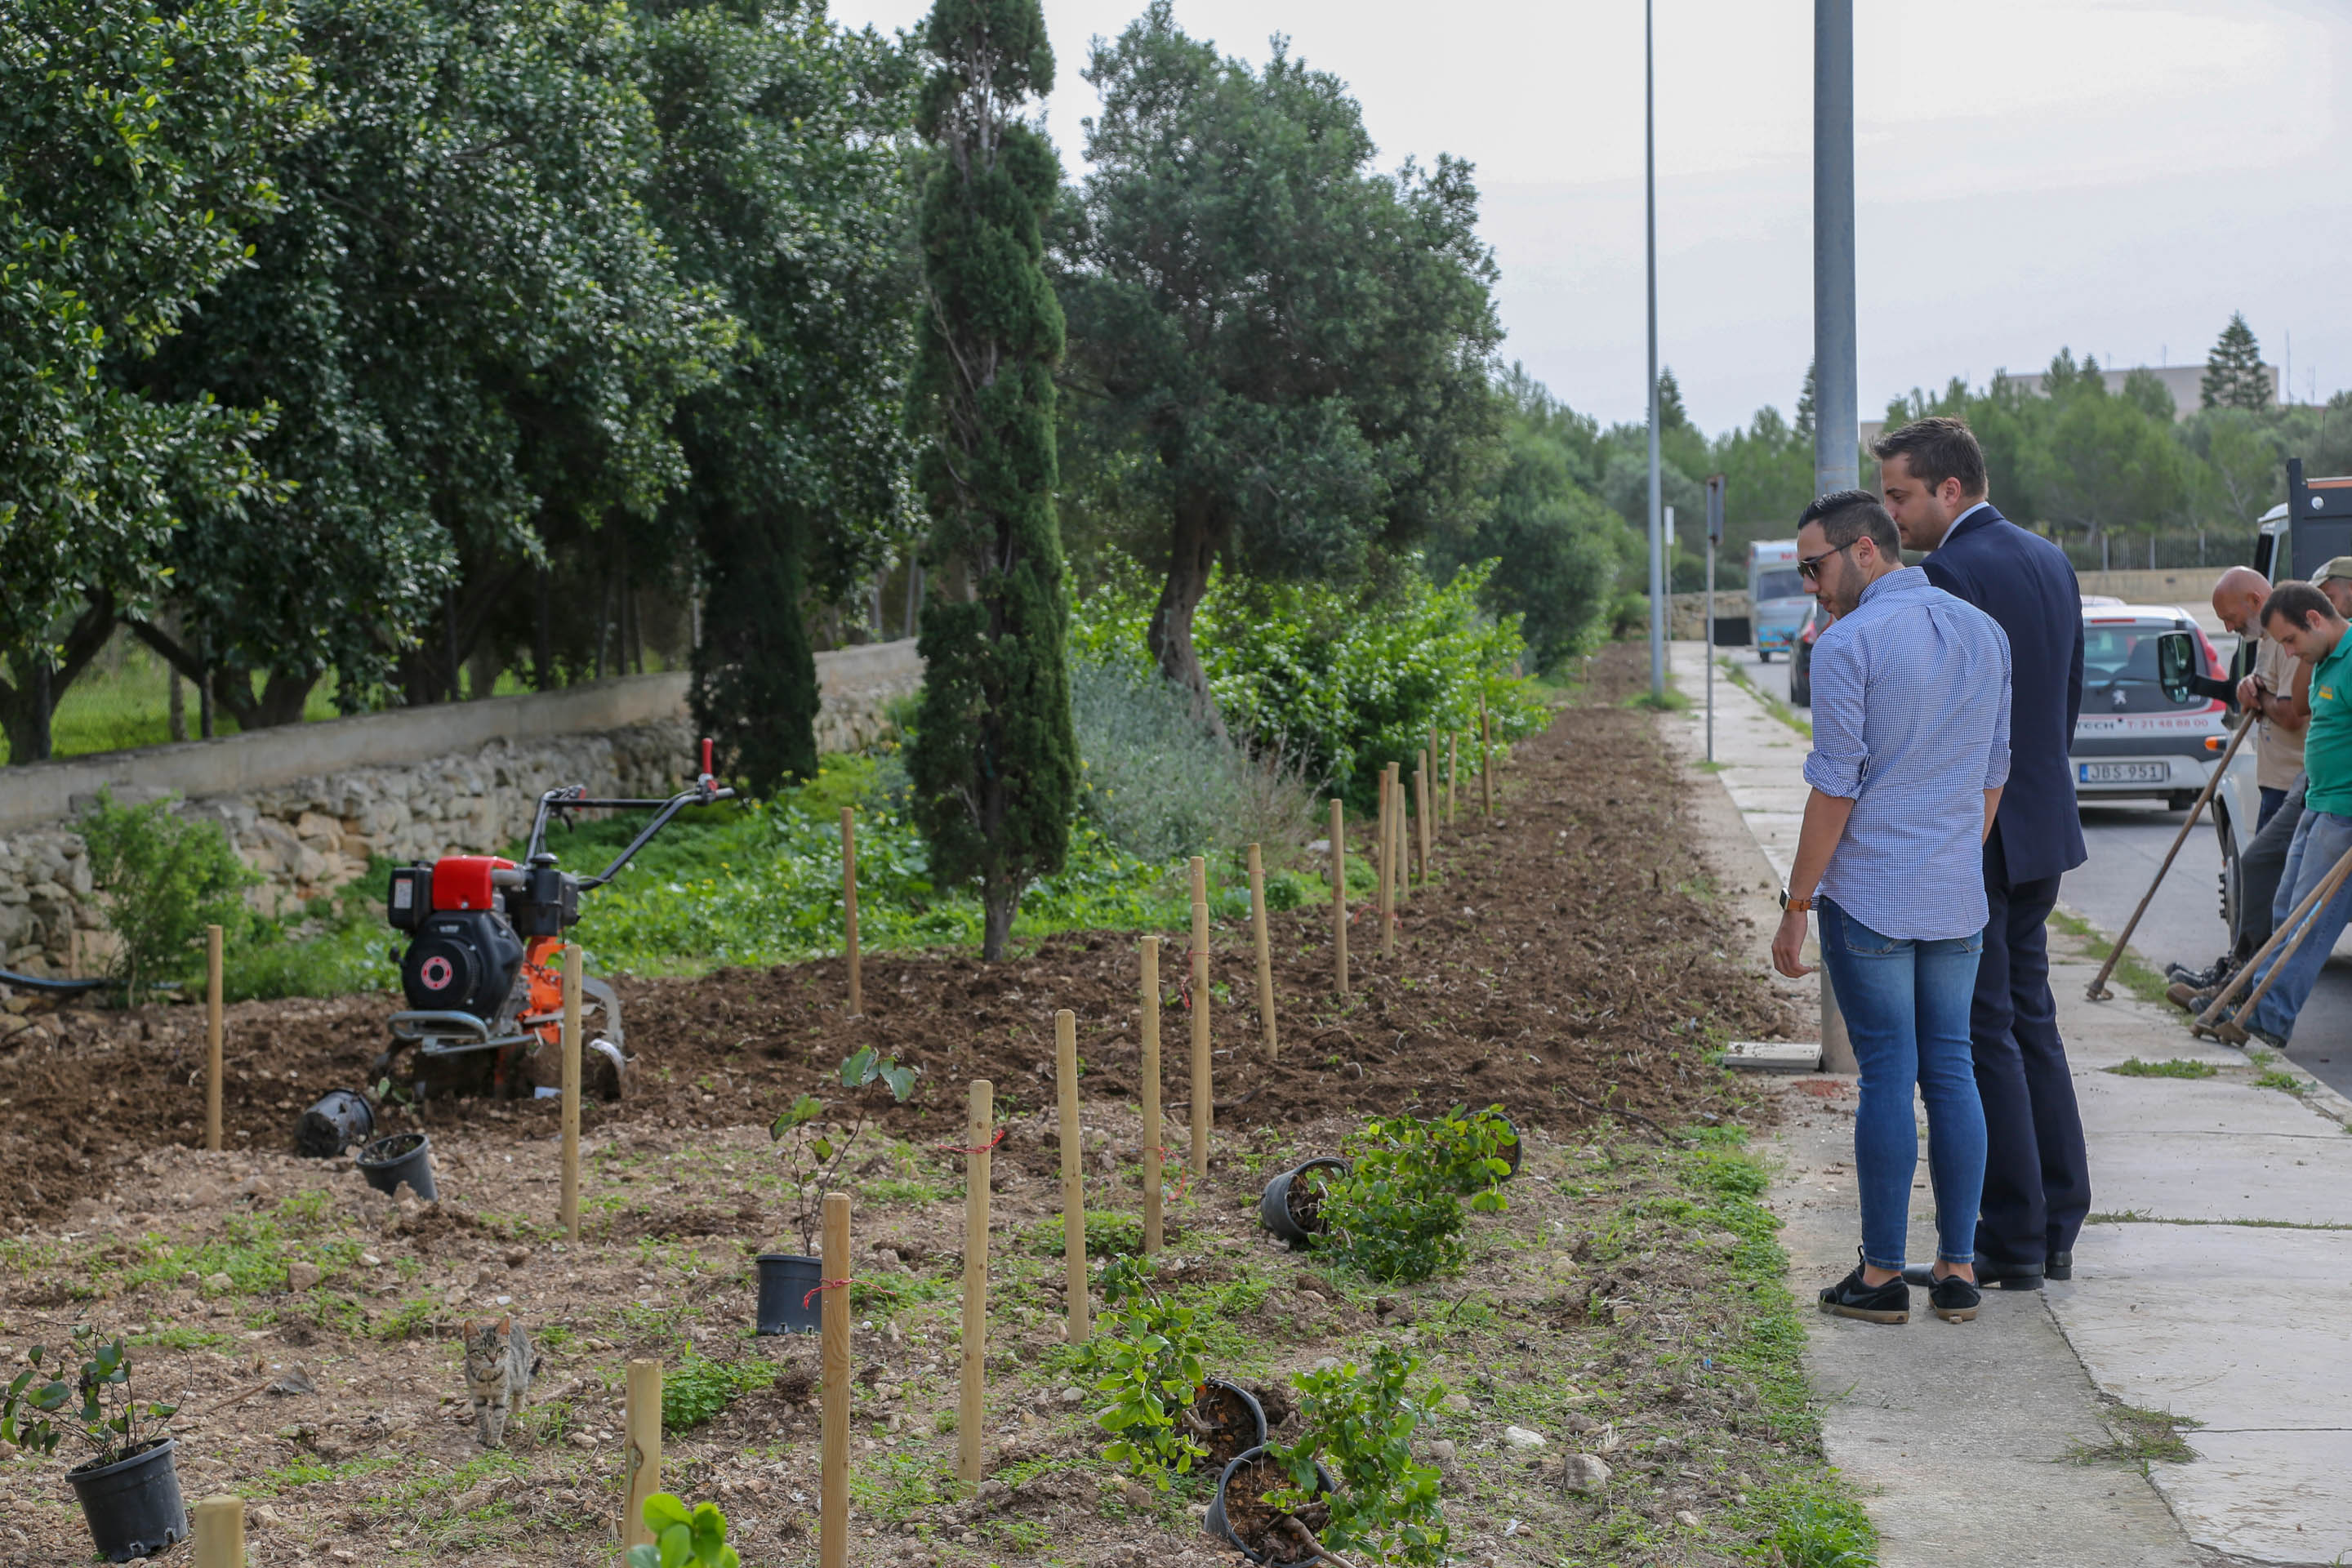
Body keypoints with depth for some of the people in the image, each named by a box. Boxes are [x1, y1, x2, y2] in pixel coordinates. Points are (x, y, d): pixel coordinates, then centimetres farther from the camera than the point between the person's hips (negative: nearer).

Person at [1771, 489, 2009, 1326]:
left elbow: (1835, 788, -14)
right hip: (1956, 899, 6)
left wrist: (1796, 906, -7)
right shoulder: (1984, 633, 8)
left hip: (1870, 899, -6)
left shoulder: (1849, 644, -13)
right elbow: (1995, 774, 14)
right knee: (1951, 1072, 10)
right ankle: (1958, 1271, 12)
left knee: (1887, 1078, -1)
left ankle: (1882, 1277, 6)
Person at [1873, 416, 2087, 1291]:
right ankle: (2056, 1230, 20)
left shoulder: (1949, 576, -18)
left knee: (1981, 1035, -2)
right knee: (2030, 1021, 15)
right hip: (2040, 826, 9)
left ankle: (2012, 1244, 3)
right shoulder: (2048, 561, 11)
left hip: (1968, 844, -9)